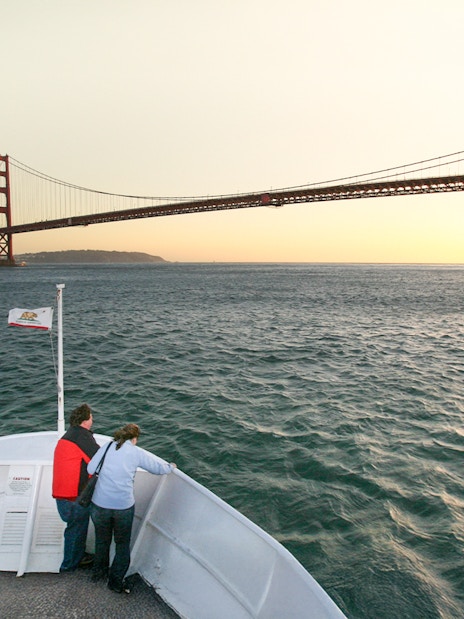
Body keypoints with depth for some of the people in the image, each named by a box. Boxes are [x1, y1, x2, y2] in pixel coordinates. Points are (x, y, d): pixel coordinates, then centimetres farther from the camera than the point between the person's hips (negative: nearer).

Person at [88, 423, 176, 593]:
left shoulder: (106, 447, 1)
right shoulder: (137, 452, -4)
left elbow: (90, 469, -3)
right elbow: (159, 467, 2)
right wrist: (171, 467, 23)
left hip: (100, 504, 3)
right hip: (123, 506, -3)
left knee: (102, 540, 26)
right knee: (123, 544, 19)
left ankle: (99, 572, 44)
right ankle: (116, 581, 27)